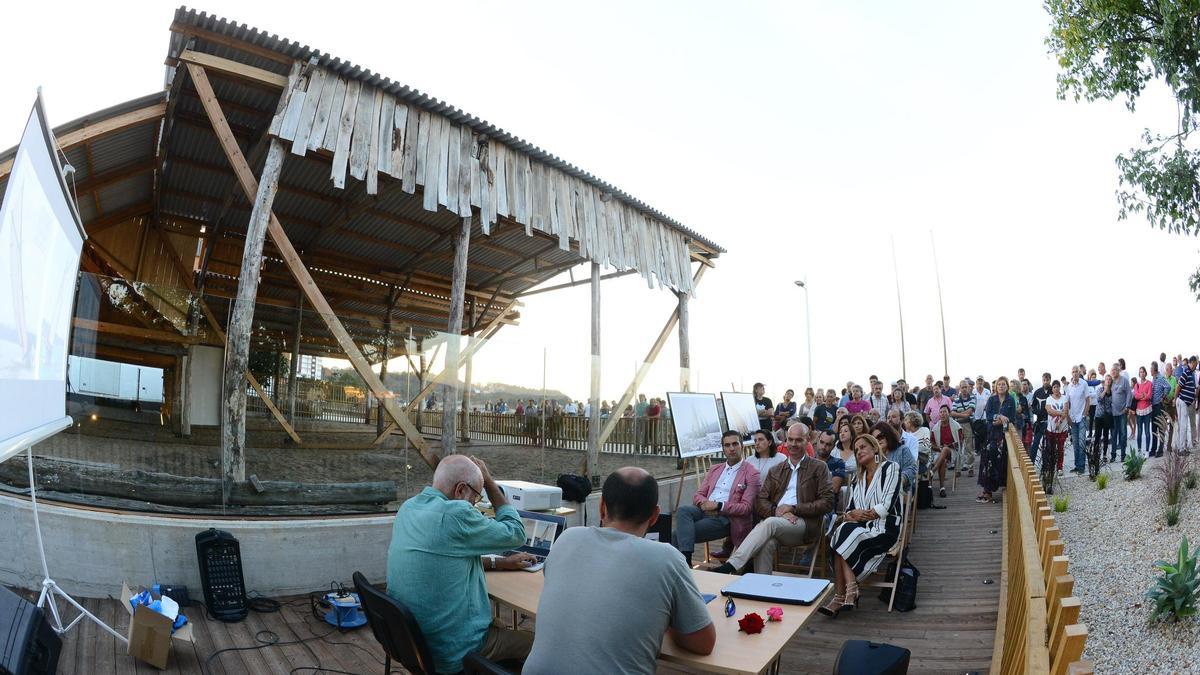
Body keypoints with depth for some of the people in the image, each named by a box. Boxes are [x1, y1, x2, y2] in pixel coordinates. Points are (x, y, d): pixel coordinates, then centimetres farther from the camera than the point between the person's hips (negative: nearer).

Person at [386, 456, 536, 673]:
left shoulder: (408, 508, 0)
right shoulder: (455, 514, -26)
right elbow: (515, 534, -10)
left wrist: (499, 563, 16)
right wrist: (489, 481, -5)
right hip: (452, 653, -8)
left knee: (500, 626, 29)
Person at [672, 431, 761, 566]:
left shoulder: (751, 473, 3)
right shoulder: (714, 469, 22)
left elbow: (746, 508, -6)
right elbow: (697, 495, 17)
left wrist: (718, 506, -16)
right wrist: (704, 502, -8)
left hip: (725, 518, -5)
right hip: (705, 510, 6)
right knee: (683, 510, -31)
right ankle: (685, 558, -35)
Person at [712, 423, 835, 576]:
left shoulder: (819, 468, 11)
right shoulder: (775, 471, 23)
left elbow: (827, 503, 1)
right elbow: (760, 501, 13)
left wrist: (793, 509, -8)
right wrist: (778, 511, -9)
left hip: (805, 524, -3)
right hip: (775, 518, 3)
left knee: (770, 523, -34)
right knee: (766, 544, -33)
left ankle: (731, 566, -39)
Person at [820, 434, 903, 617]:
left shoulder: (890, 468, 3)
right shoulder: (857, 478, 24)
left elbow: (887, 506, -9)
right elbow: (849, 509, 13)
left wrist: (863, 514, -13)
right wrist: (849, 515, -10)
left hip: (885, 528, -5)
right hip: (862, 527, 5)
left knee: (842, 534, -27)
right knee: (838, 533, -27)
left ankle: (840, 596, -24)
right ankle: (849, 592, -30)